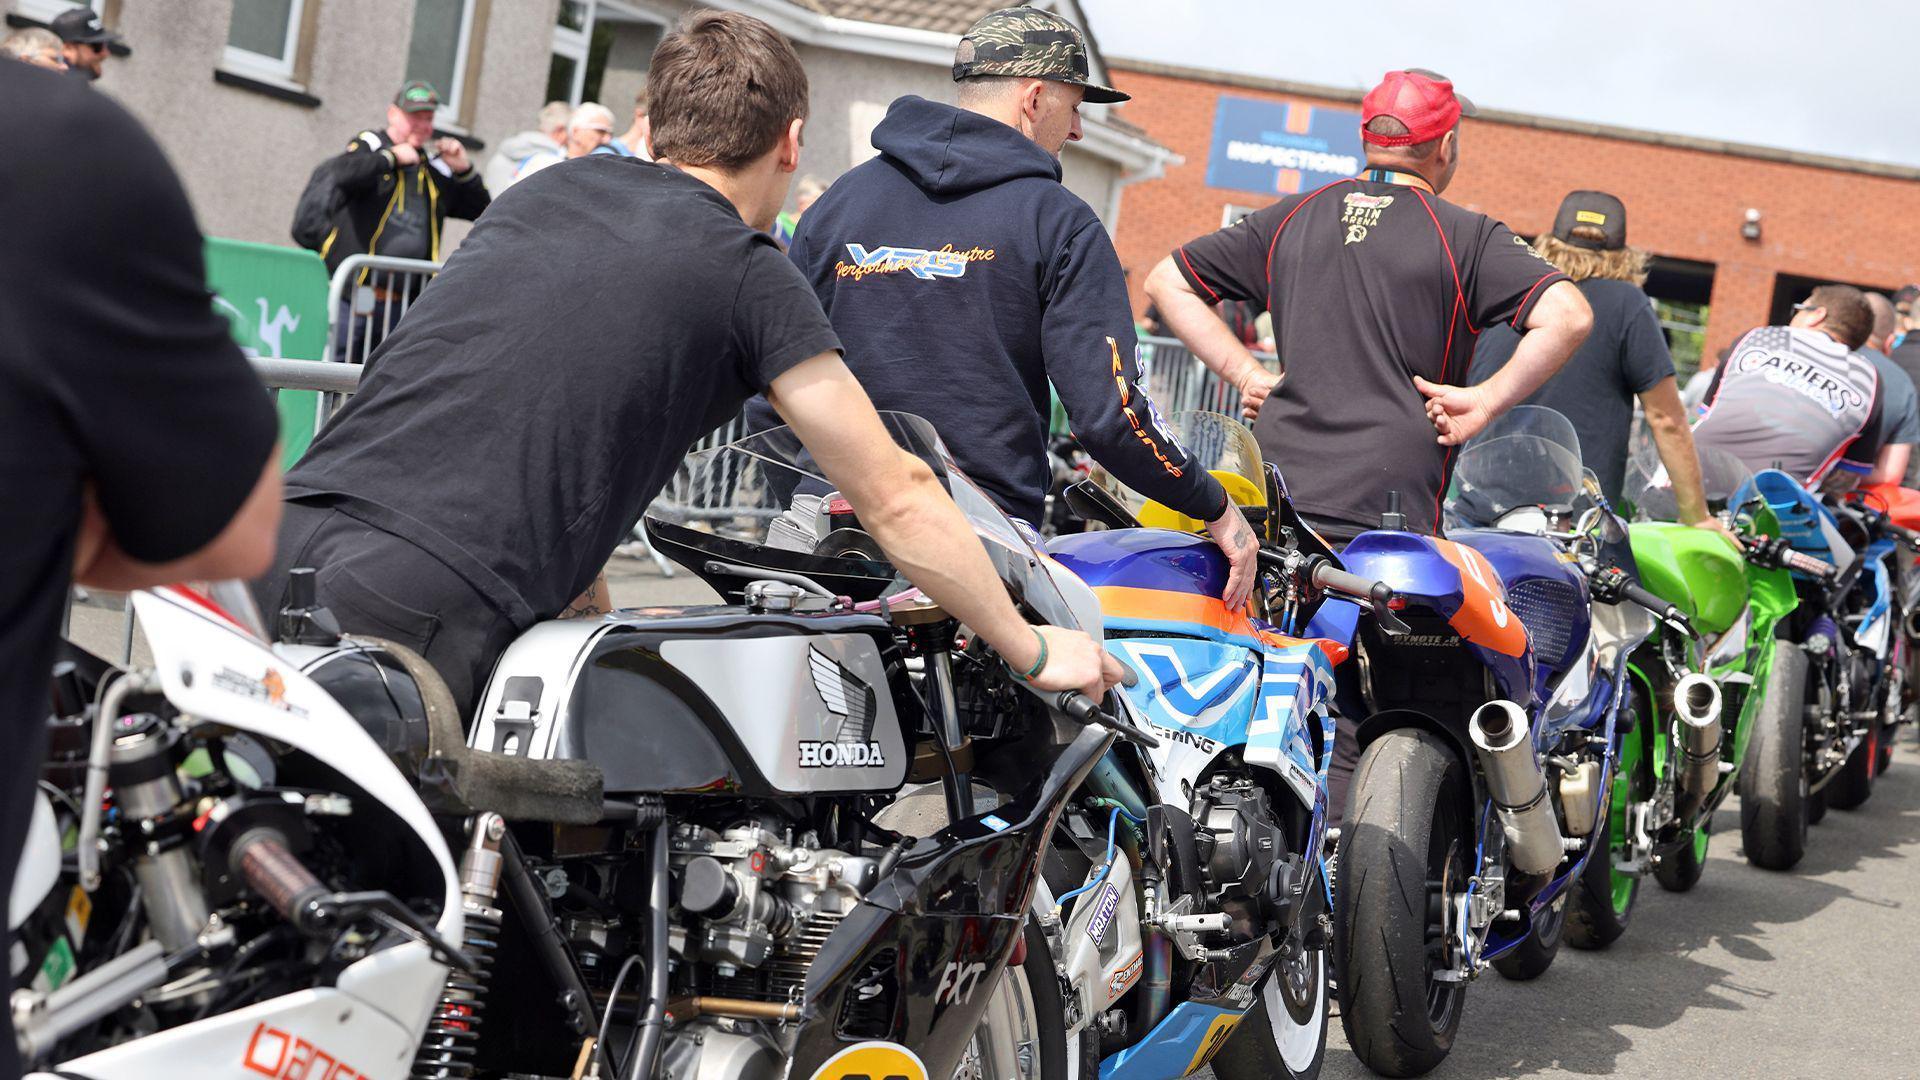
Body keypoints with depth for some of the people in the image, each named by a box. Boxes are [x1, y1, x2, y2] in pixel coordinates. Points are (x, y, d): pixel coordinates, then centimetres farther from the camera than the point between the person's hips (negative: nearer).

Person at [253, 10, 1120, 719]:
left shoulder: (548, 186, 22)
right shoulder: (754, 277, 3)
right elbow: (895, 500, 7)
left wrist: (580, 586, 46)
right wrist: (1036, 652, 19)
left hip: (289, 528, 6)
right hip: (426, 604, -6)